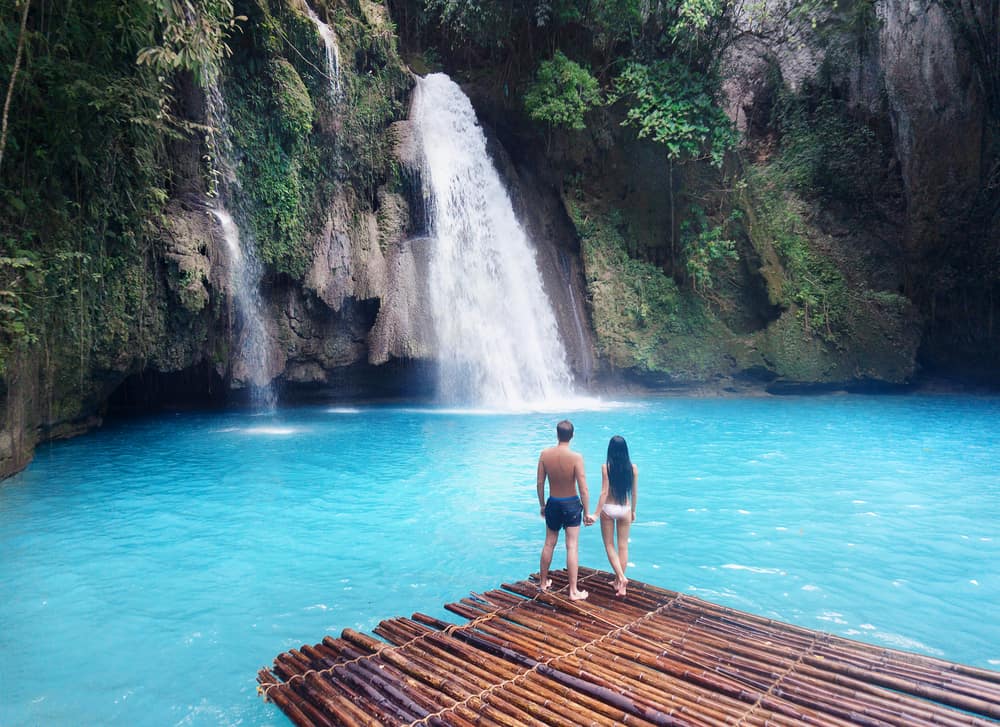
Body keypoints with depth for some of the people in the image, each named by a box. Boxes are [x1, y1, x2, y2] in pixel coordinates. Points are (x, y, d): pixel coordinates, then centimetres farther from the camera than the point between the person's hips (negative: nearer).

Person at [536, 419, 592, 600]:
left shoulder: (545, 454, -10)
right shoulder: (576, 457, -20)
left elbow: (540, 483, -1)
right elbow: (583, 489, -17)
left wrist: (542, 505, 13)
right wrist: (586, 513, -6)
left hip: (553, 504, 3)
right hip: (571, 505, -3)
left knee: (549, 544, 18)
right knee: (572, 547, 4)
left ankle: (543, 582, 33)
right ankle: (573, 591, 9)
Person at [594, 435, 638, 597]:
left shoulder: (606, 467, -14)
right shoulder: (633, 468, -6)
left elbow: (604, 492, -15)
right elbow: (634, 493, 1)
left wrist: (597, 513, -10)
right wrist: (633, 511, 16)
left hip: (608, 509, -2)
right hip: (625, 509, 2)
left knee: (609, 545, 12)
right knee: (623, 546, 13)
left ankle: (621, 577, -2)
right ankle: (619, 582, 20)